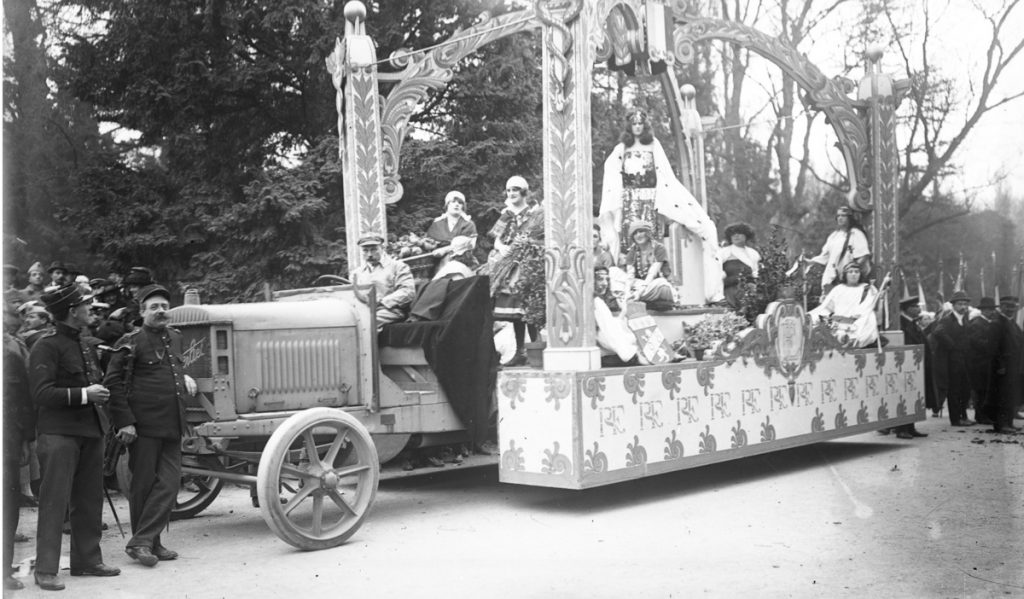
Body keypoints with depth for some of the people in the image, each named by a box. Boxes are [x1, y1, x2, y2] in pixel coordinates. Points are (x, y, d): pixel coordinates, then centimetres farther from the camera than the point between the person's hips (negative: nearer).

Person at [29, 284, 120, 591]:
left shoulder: (86, 348, 18)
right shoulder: (46, 347, -8)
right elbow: (42, 393, -16)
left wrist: (100, 392, 8)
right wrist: (84, 395, -19)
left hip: (90, 431, 8)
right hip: (59, 433, -8)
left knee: (90, 501, 11)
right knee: (54, 501, -6)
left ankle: (88, 560, 21)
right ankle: (46, 570, -2)